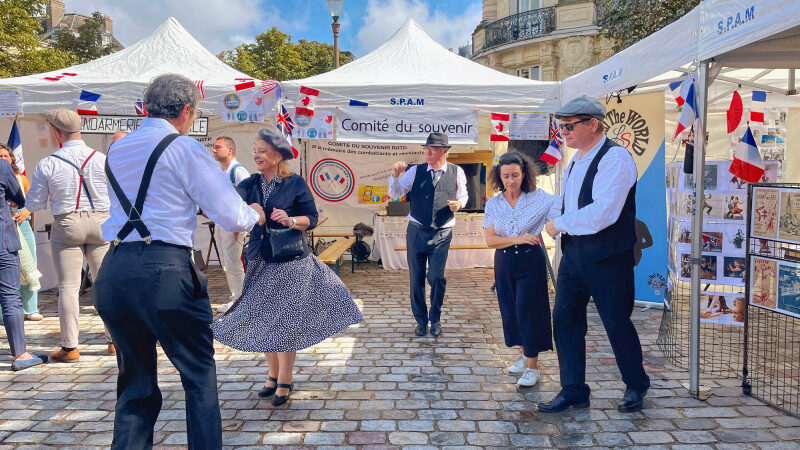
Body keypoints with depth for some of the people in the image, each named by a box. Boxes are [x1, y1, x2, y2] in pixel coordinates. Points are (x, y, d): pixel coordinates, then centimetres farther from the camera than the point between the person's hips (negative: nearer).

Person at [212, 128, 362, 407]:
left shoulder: (295, 184, -5)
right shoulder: (251, 183, 6)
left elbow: (312, 218, -5)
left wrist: (291, 221, -22)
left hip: (289, 261, -4)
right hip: (259, 260, 4)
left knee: (284, 321, 1)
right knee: (263, 319, 11)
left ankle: (284, 381, 15)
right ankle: (273, 374, 29)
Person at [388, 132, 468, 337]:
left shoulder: (456, 173, -1)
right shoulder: (415, 171, -2)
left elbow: (463, 195, 13)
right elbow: (395, 193, -3)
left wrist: (459, 203, -9)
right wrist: (395, 175, -19)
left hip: (442, 233, -1)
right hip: (416, 231, 1)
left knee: (437, 277, -5)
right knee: (416, 278, 7)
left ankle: (435, 320, 18)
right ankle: (421, 320, 24)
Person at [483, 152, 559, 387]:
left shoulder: (539, 198, -4)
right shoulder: (493, 204, 2)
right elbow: (490, 240, -5)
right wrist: (517, 239, -18)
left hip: (531, 261, -3)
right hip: (505, 262, 4)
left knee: (528, 310, -4)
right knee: (511, 311, 11)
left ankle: (533, 366, 7)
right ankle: (525, 354, 32)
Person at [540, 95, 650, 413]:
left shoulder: (615, 157, -16)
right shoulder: (576, 160, 12)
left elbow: (603, 213, -26)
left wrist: (559, 224, -15)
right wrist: (562, 227, 3)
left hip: (607, 256, -8)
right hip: (574, 251, 8)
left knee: (617, 323, 6)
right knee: (564, 319, 6)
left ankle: (636, 386, 30)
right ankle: (573, 391, 19)